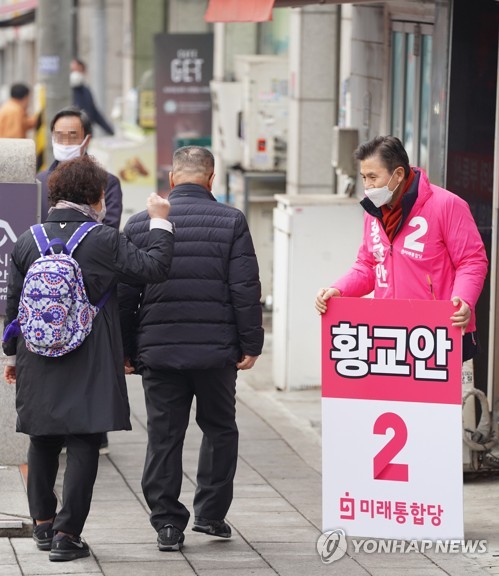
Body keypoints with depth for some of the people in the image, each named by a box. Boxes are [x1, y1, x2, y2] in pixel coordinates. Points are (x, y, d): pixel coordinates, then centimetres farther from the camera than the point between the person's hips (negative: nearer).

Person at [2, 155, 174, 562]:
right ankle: (67, 533, -4)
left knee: (43, 441, 18)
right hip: (90, 365, -4)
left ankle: (43, 523, 29)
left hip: (38, 361, 4)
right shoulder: (104, 240, -11)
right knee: (83, 444, 0)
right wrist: (160, 223, 3)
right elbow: (152, 268, -10)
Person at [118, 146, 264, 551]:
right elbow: (246, 290, -6)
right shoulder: (231, 222, -2)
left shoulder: (140, 225, 4)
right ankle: (211, 514, 15)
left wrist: (127, 351, 13)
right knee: (219, 430, 15)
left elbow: (125, 294, 6)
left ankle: (167, 522, 6)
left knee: (164, 437, 6)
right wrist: (251, 345, 0)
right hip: (216, 350, -1)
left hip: (158, 350, 1)